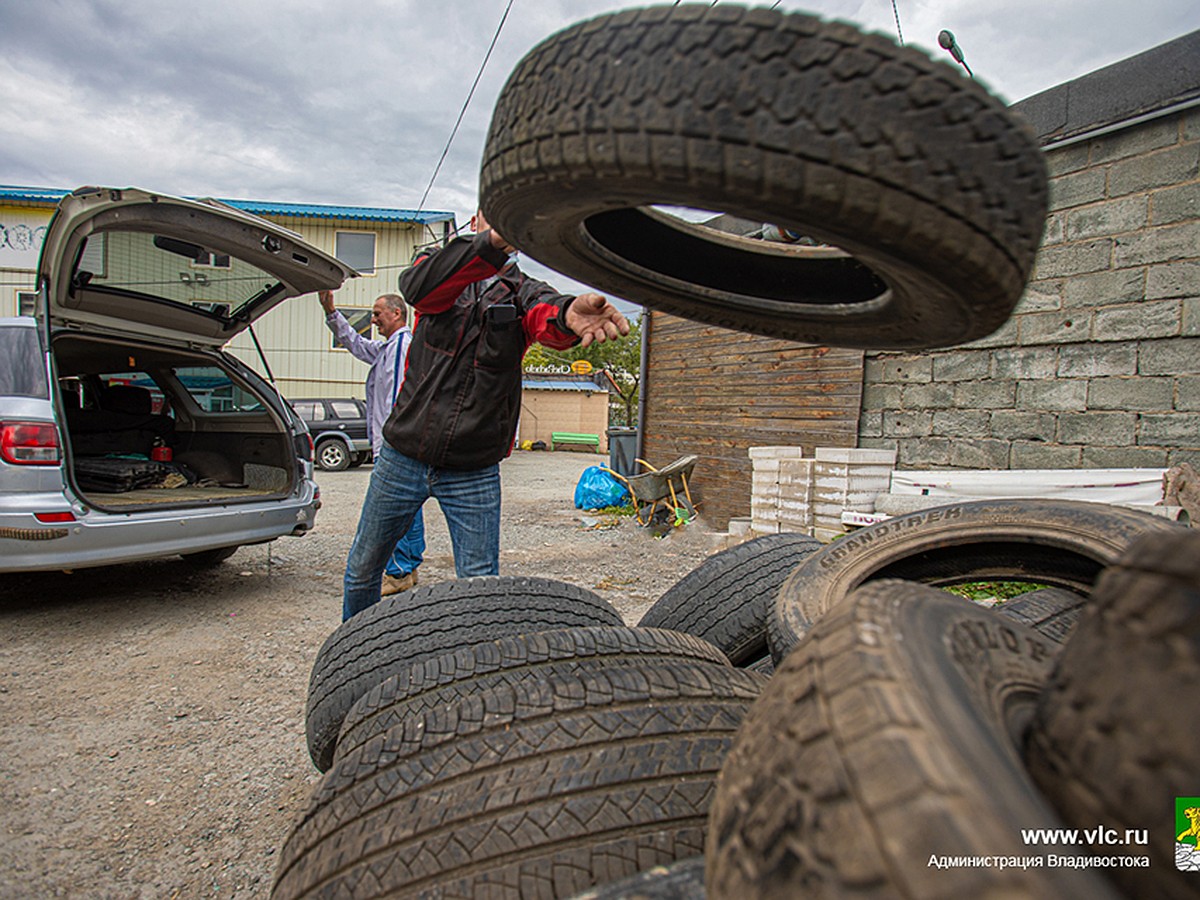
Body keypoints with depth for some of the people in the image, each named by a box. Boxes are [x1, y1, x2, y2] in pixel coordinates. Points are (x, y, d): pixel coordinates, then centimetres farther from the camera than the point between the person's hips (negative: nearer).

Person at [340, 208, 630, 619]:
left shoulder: (521, 290, 1)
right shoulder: (439, 267, 2)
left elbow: (544, 311, -23)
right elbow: (417, 289, -24)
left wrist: (568, 312, -50)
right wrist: (492, 242, -41)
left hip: (475, 472, -1)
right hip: (403, 457, 1)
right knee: (363, 567, 17)